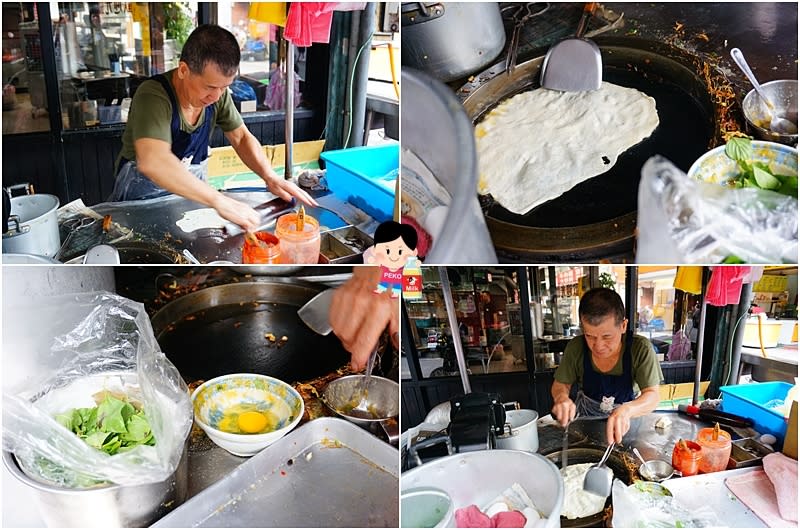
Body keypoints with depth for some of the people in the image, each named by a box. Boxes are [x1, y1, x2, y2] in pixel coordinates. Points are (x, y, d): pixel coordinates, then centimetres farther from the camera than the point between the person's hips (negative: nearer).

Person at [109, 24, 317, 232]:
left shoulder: (217, 92, -7)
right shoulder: (153, 96, -27)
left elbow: (241, 138, 3)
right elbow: (152, 161, -42)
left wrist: (271, 177, -15)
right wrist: (219, 200, -47)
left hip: (192, 193, 4)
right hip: (142, 198, -4)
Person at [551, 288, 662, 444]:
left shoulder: (641, 349, -19)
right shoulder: (576, 348, -13)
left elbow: (652, 396, -21)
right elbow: (560, 384, -1)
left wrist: (626, 410, -42)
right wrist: (561, 396, -25)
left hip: (626, 425, 0)